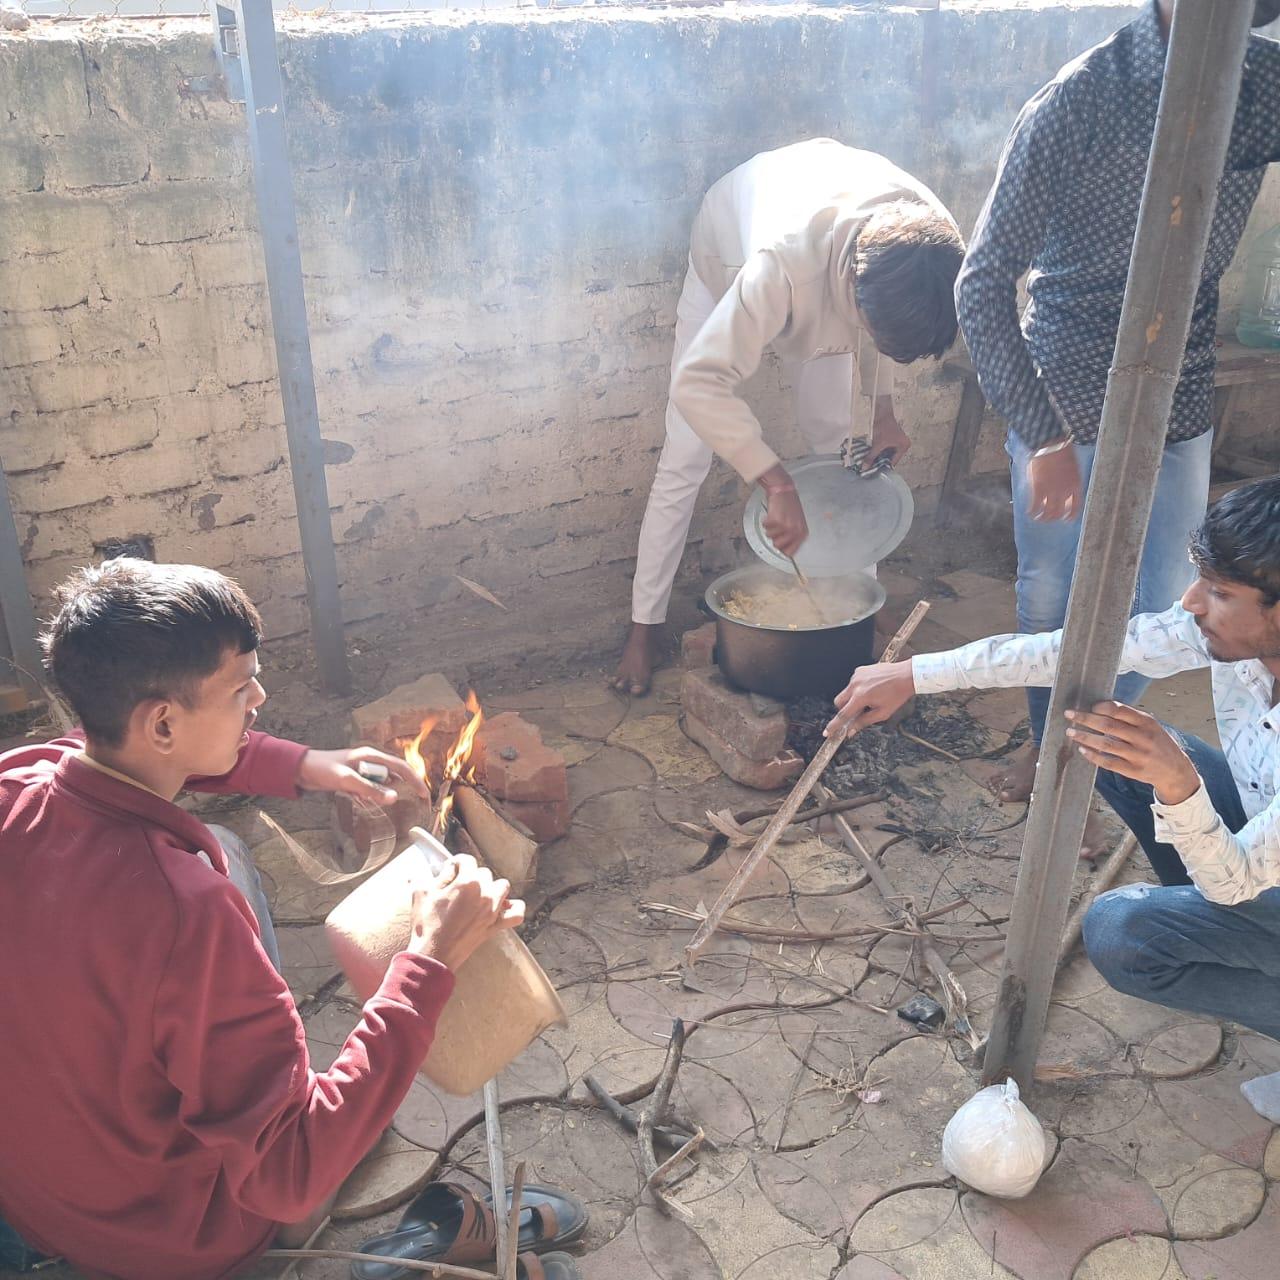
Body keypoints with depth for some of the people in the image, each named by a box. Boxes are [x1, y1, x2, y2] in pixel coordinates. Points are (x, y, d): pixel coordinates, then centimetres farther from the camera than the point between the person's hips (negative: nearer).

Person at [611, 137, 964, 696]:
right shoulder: (783, 260, -49)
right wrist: (778, 485, -51)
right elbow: (698, 383, -49)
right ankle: (645, 624, 6)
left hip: (824, 272, 5)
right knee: (685, 459, -6)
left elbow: (888, 327, -6)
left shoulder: (928, 237, -31)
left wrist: (881, 410, -13)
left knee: (842, 446, 3)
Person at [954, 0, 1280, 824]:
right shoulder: (1081, 100, -18)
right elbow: (983, 283, -19)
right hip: (1063, 407, -4)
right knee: (1052, 601, 13)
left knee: (1160, 610, 12)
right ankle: (1049, 745, 39)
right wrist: (1043, 434, -25)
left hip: (1180, 408, 4)